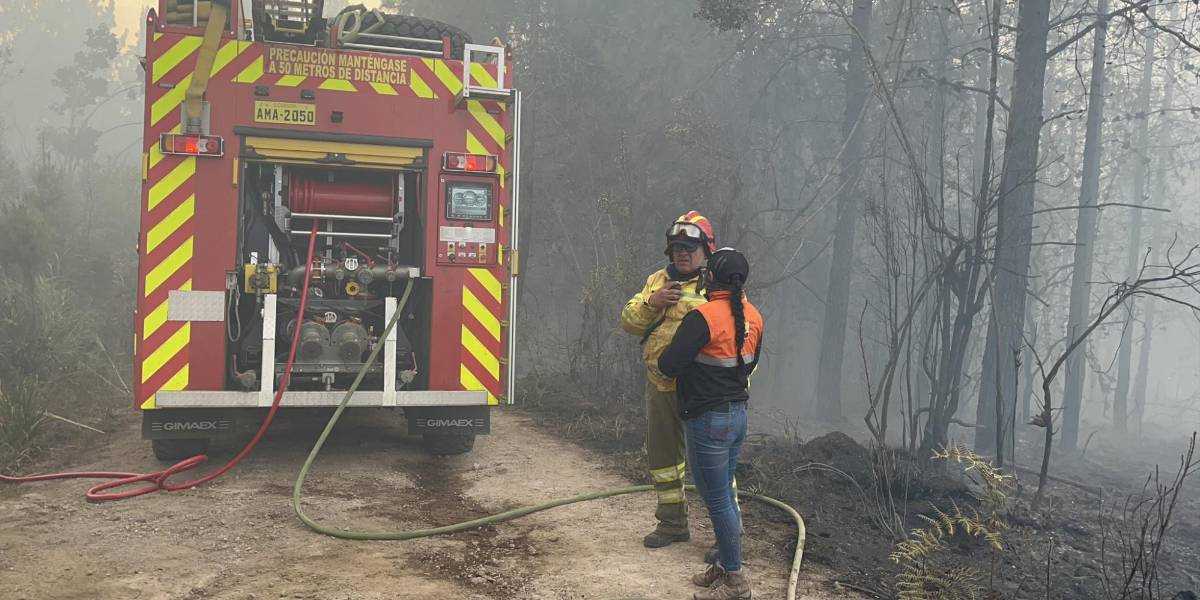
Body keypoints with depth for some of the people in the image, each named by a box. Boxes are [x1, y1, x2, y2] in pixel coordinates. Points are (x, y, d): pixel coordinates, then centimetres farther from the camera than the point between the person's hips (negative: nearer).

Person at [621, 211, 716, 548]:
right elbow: (628, 321, 8)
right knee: (661, 453, 15)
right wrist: (651, 302, -11)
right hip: (660, 387, 6)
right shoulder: (657, 281, 14)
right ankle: (672, 523, 31)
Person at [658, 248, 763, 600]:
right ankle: (723, 565, 32)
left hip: (708, 421, -8)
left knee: (718, 501, 4)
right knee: (725, 495, 20)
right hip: (738, 415, 8)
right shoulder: (752, 316, 2)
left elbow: (668, 365, -23)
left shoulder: (704, 317, -22)